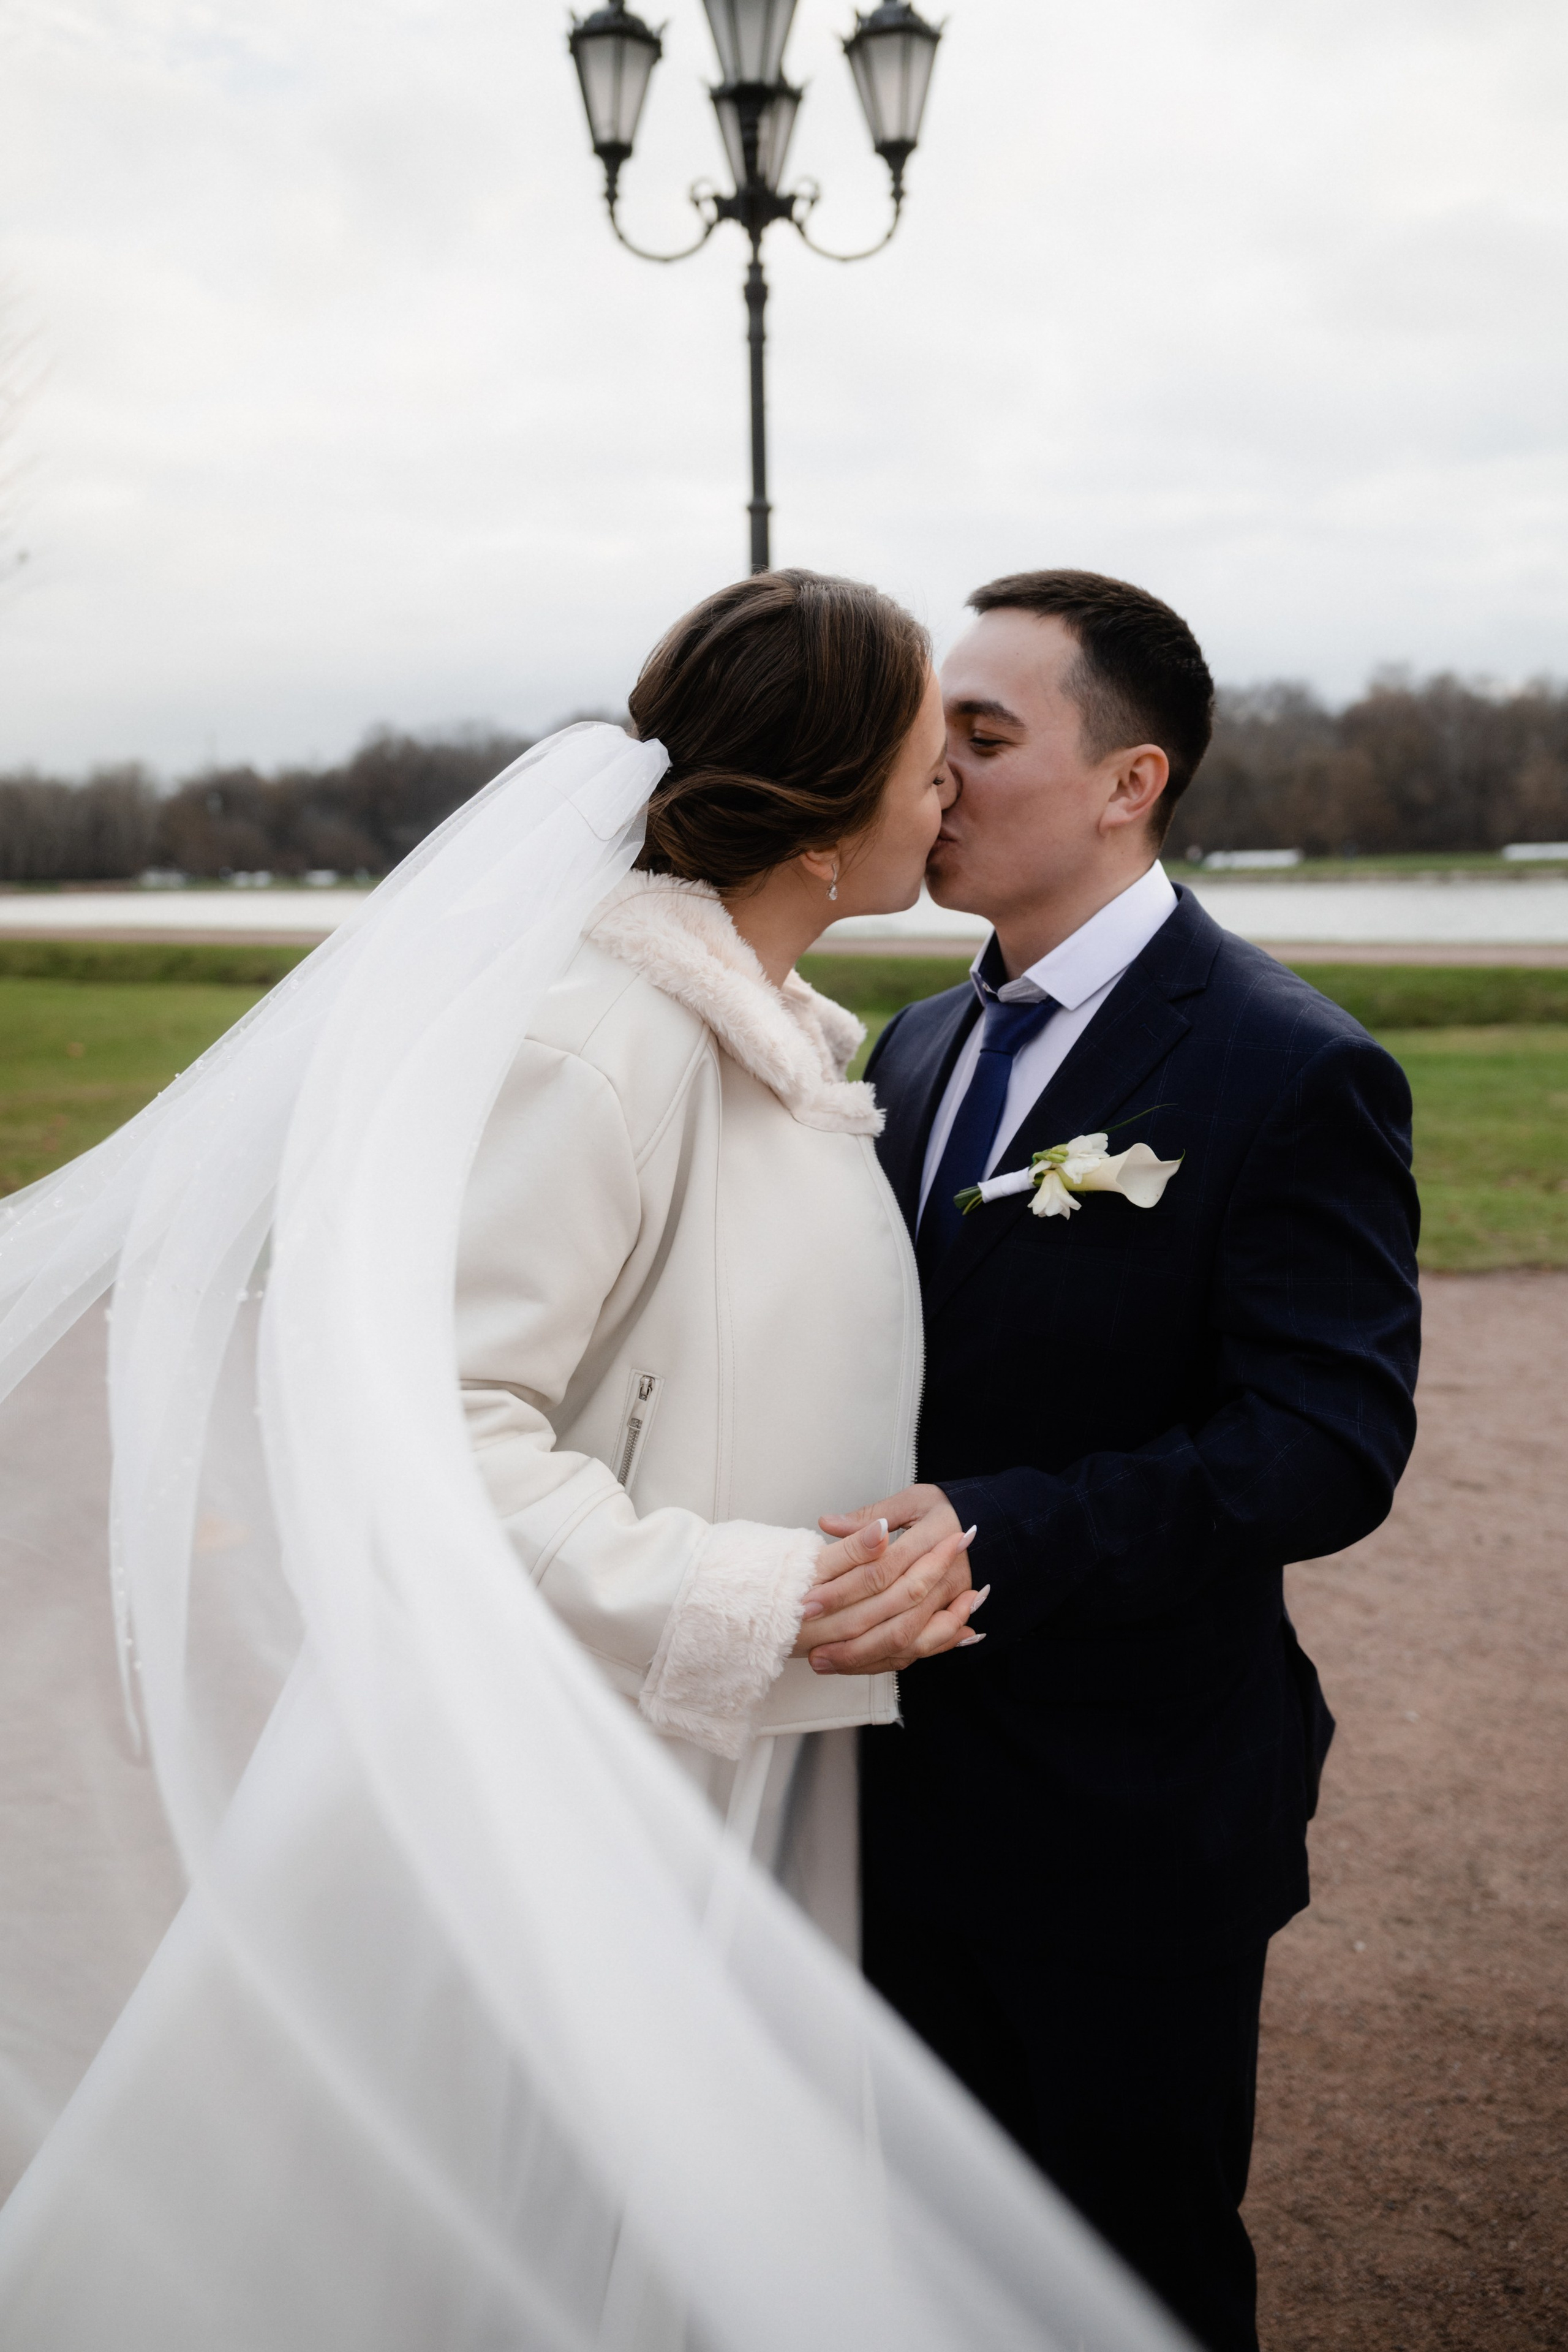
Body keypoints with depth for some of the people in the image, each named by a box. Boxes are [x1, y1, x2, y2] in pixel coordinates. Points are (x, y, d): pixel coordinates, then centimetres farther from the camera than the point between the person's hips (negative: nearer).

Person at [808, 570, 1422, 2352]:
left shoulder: (1290, 1073, -17)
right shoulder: (922, 1044, 6)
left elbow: (1332, 1442, -24)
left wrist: (999, 1539, -34)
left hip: (1129, 1807, -6)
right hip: (913, 1781, 7)